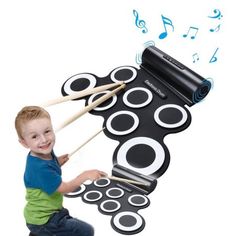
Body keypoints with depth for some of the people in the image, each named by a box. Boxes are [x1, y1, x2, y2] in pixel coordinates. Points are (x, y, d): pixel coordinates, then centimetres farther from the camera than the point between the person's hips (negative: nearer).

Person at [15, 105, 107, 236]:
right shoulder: (40, 168, -35)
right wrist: (85, 175, -28)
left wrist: (57, 162, 1)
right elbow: (64, 188, -27)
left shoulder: (45, 153, -8)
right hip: (43, 221, -9)